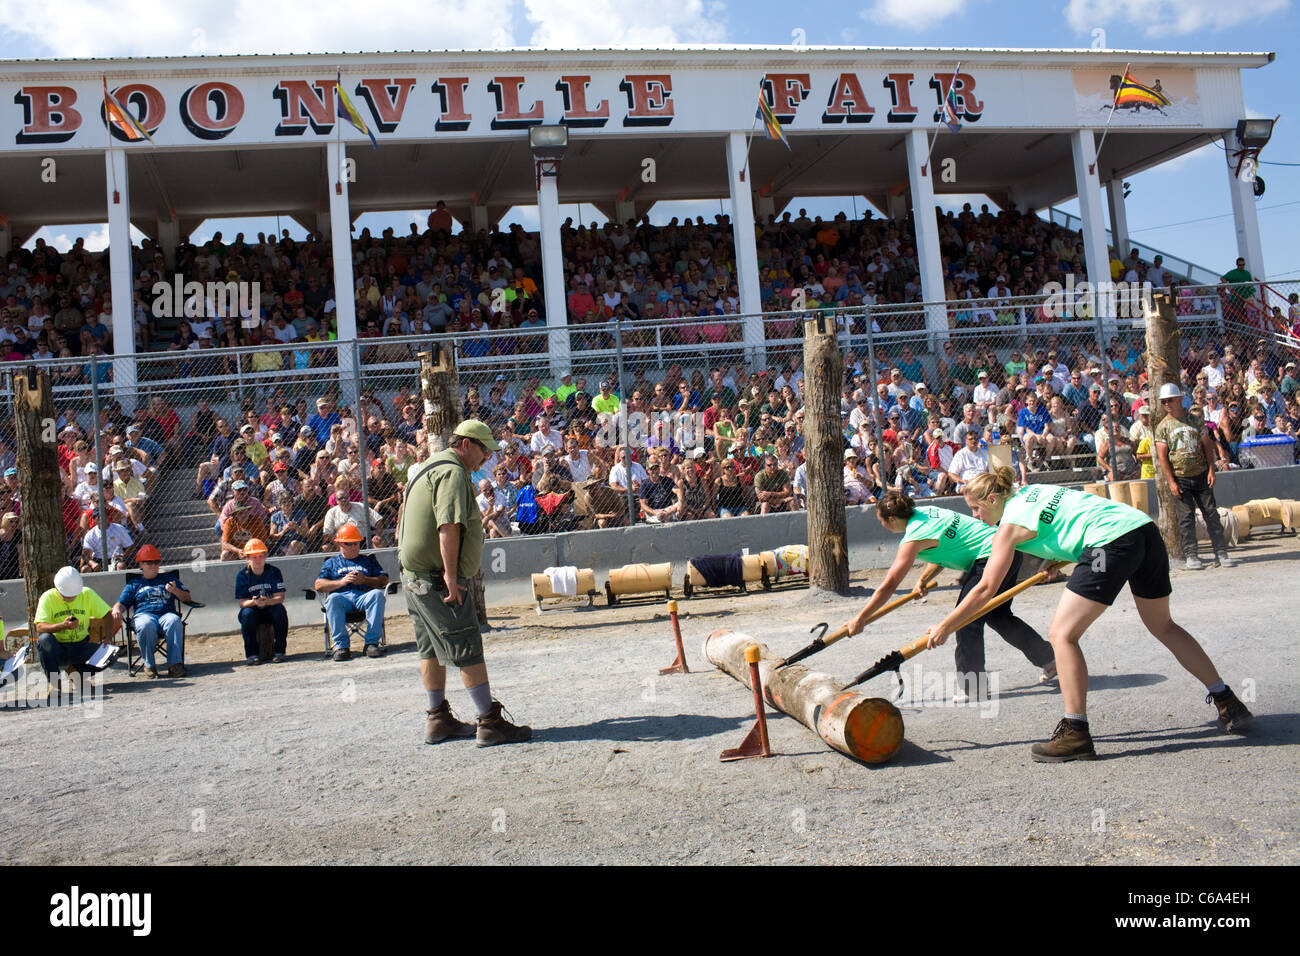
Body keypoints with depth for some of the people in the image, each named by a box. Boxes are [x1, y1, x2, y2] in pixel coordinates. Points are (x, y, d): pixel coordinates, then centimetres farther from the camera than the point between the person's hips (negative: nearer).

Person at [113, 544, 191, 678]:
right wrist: (117, 610, -8)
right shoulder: (133, 584, 29)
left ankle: (175, 663, -40)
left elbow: (187, 598, 21)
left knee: (174, 621, -38)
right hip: (143, 614, 0)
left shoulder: (169, 579, 30)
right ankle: (149, 665, -26)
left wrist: (175, 590, -1)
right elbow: (121, 603, 17)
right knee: (146, 625, -39)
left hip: (166, 613, 0)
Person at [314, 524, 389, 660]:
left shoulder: (368, 560, 30)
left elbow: (384, 580, 14)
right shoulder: (331, 562, 27)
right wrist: (342, 582, -3)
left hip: (364, 595, 1)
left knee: (377, 594, -33)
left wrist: (365, 580, -4)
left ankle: (372, 642, -34)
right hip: (342, 596, 0)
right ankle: (341, 645, -35)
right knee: (333, 599, -35)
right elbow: (318, 585, 11)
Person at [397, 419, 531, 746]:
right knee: (468, 651, -7)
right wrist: (450, 574, -27)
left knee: (432, 649, 16)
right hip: (438, 578, -11)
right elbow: (449, 525, -26)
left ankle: (438, 720, 24)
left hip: (414, 576, 11)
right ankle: (490, 722, -5)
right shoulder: (453, 471, -13)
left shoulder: (430, 467, 20)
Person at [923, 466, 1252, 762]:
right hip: (1145, 528, 9)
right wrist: (1058, 560, 40)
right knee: (1164, 628, 25)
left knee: (1062, 634, -5)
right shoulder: (1029, 491, 21)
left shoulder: (1010, 523, 1)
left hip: (1113, 540, -9)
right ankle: (1228, 703, 34)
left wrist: (944, 626, 11)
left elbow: (985, 590, 3)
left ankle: (1076, 734, -6)